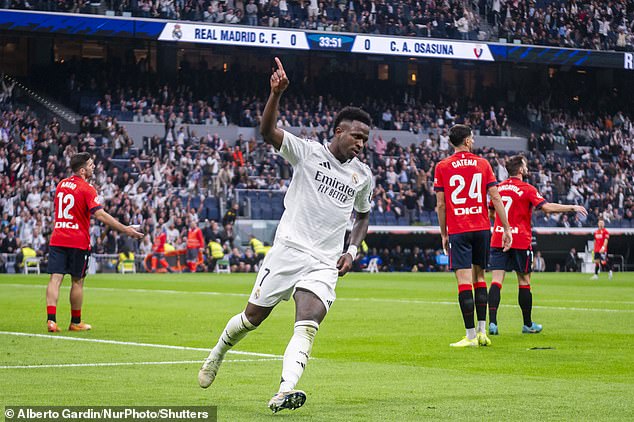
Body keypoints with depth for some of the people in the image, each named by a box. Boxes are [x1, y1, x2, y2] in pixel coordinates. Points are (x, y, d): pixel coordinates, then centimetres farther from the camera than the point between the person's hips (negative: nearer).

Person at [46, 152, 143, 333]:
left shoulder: (61, 184, 10)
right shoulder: (86, 189, -11)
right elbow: (100, 215, -19)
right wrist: (125, 229, -19)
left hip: (57, 240, 5)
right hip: (78, 241, -5)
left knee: (55, 279, -2)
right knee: (77, 281, 8)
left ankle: (51, 319, -15)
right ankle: (75, 322, 17)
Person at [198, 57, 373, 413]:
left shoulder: (363, 175, 9)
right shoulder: (307, 152, -3)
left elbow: (364, 214, 26)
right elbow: (268, 132, -18)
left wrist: (353, 251, 10)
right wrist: (276, 93, -33)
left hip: (325, 264, 2)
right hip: (288, 250, -2)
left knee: (307, 326, -19)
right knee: (253, 317, 8)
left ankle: (284, 391, -32)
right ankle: (218, 353, 37)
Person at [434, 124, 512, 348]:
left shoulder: (442, 167, -1)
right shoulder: (482, 164, 4)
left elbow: (441, 205, -1)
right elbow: (496, 198, 1)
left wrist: (444, 234, 8)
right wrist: (507, 228, 5)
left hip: (457, 231, -3)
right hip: (482, 228, 3)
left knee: (464, 281, -6)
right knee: (479, 277, 15)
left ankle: (471, 335, -8)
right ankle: (482, 331, 13)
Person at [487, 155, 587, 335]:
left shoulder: (498, 188, 9)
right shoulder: (527, 189, -6)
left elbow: (491, 213, 20)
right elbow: (547, 207, -17)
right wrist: (572, 208, -9)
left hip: (498, 239, 4)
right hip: (520, 241, -3)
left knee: (496, 280, -4)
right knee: (524, 281, 9)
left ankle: (492, 322, -17)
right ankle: (528, 324, 18)